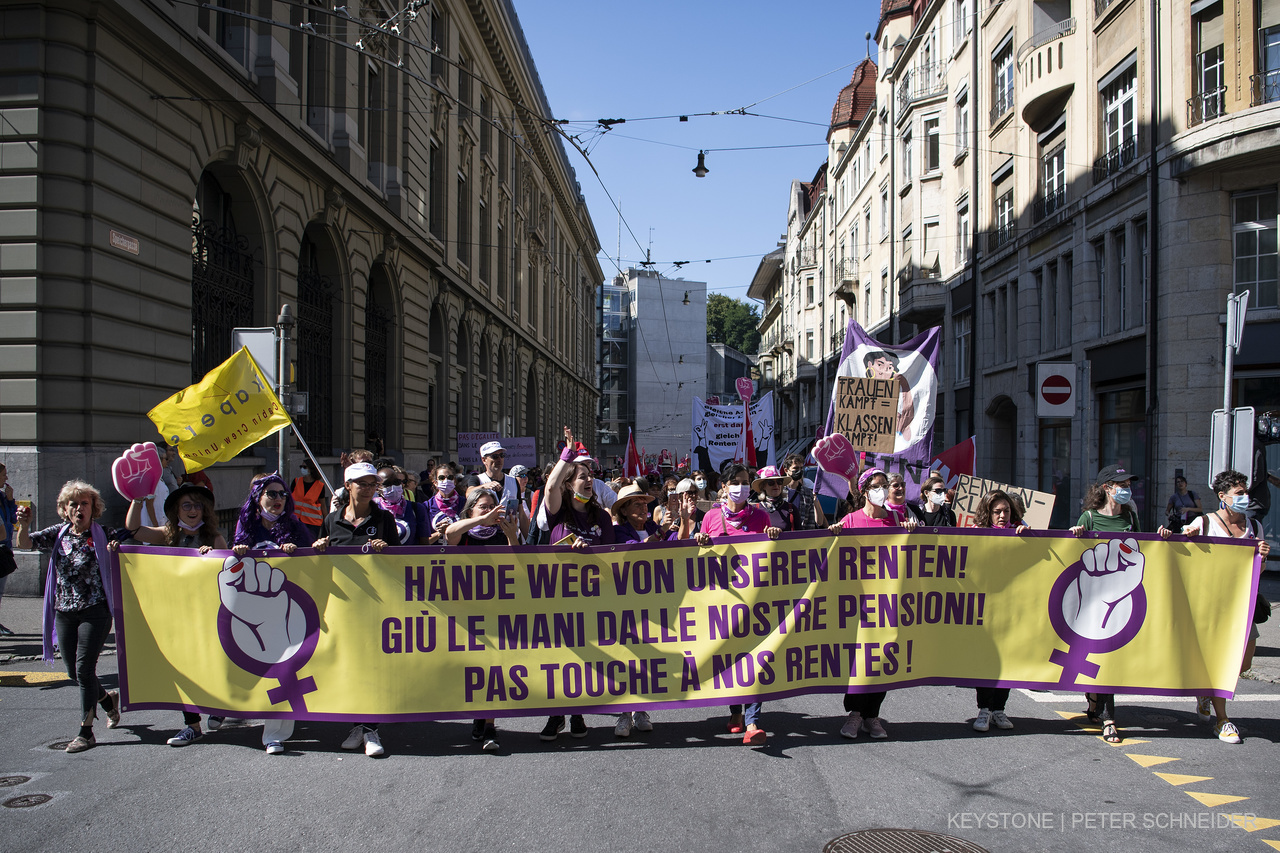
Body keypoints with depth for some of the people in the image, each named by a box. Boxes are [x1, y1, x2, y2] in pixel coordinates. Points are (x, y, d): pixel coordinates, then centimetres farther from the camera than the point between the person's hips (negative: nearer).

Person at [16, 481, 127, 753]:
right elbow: (24, 544, -4)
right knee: (73, 671, 11)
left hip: (95, 611, -5)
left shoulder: (102, 535, -3)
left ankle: (86, 732, 0)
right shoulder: (58, 534, 7)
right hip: (64, 612, 5)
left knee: (84, 667, -9)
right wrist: (24, 525, -21)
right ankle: (108, 699, 39)